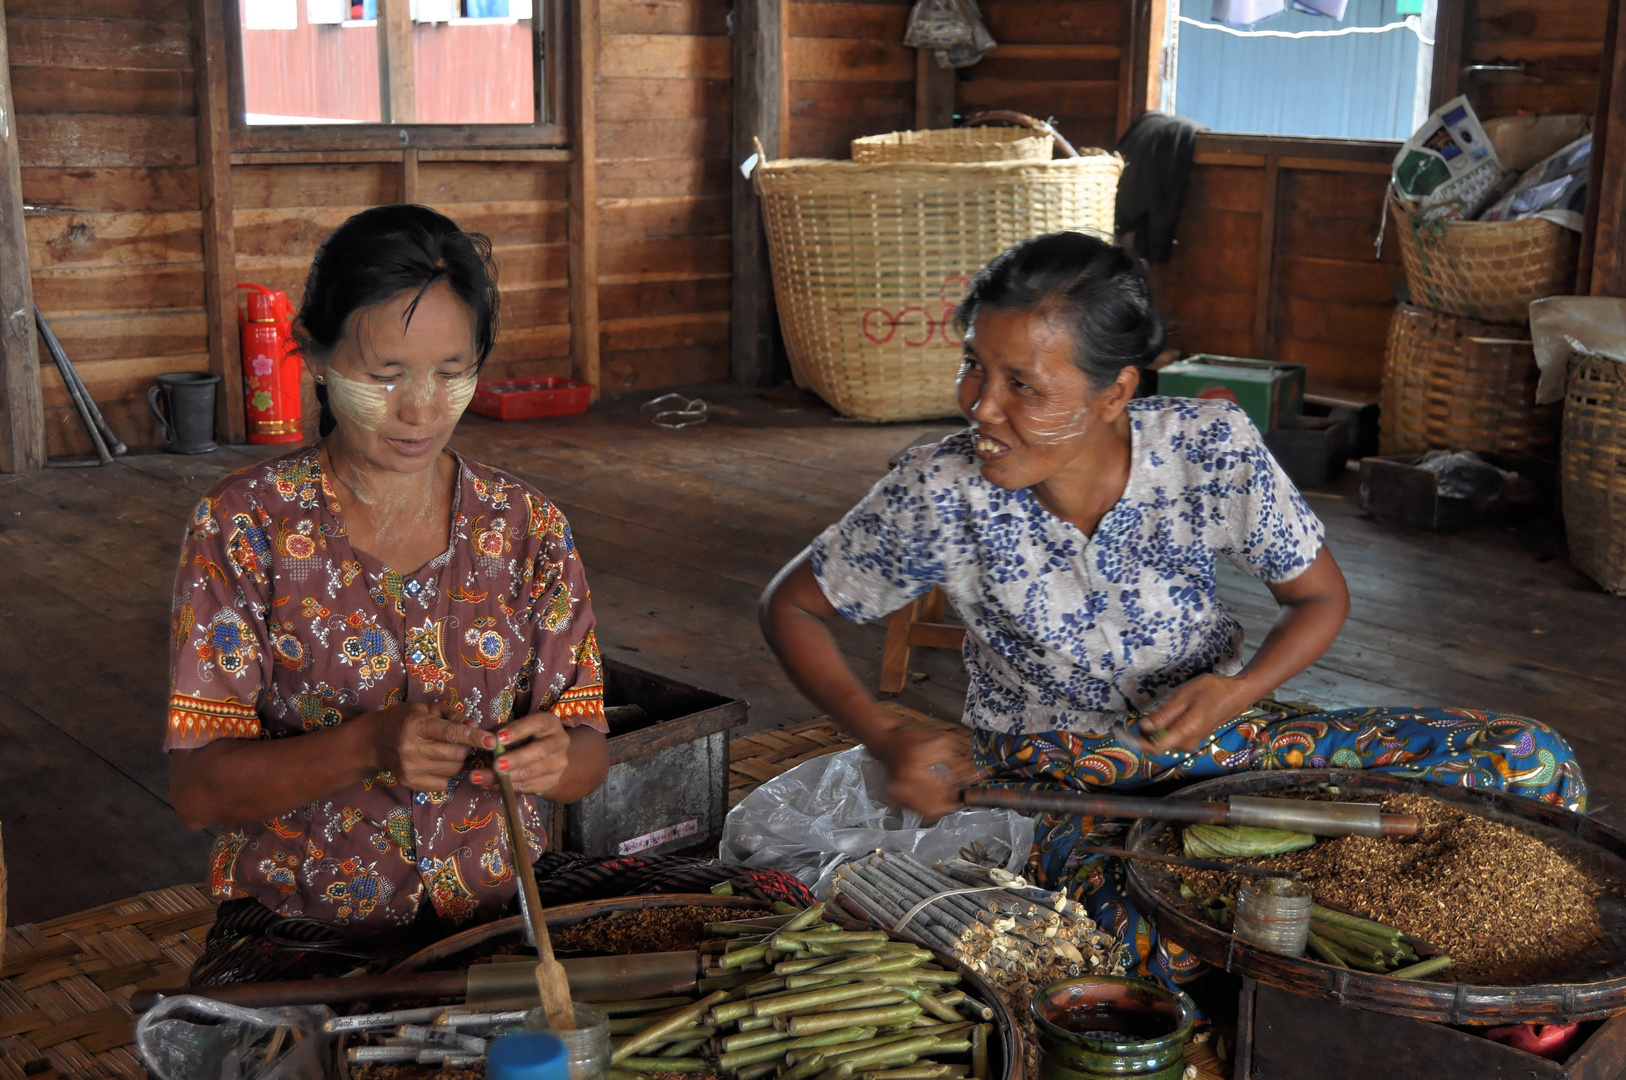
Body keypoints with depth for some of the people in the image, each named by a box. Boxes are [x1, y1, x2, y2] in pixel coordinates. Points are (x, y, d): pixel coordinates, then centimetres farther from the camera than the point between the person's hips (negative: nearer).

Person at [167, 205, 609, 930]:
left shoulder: (528, 528, 4)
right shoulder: (243, 524, -4)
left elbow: (588, 755, 7)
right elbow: (197, 788, -7)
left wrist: (557, 757, -17)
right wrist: (368, 745, -23)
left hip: (496, 921, 2)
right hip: (297, 935, -2)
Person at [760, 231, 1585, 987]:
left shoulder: (1213, 450, -16)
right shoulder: (943, 493, -20)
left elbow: (1320, 597, 0)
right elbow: (792, 607, -6)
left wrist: (1239, 690, -20)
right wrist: (888, 739, -21)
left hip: (1221, 737, 3)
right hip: (1058, 788, -2)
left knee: (1529, 765, -14)